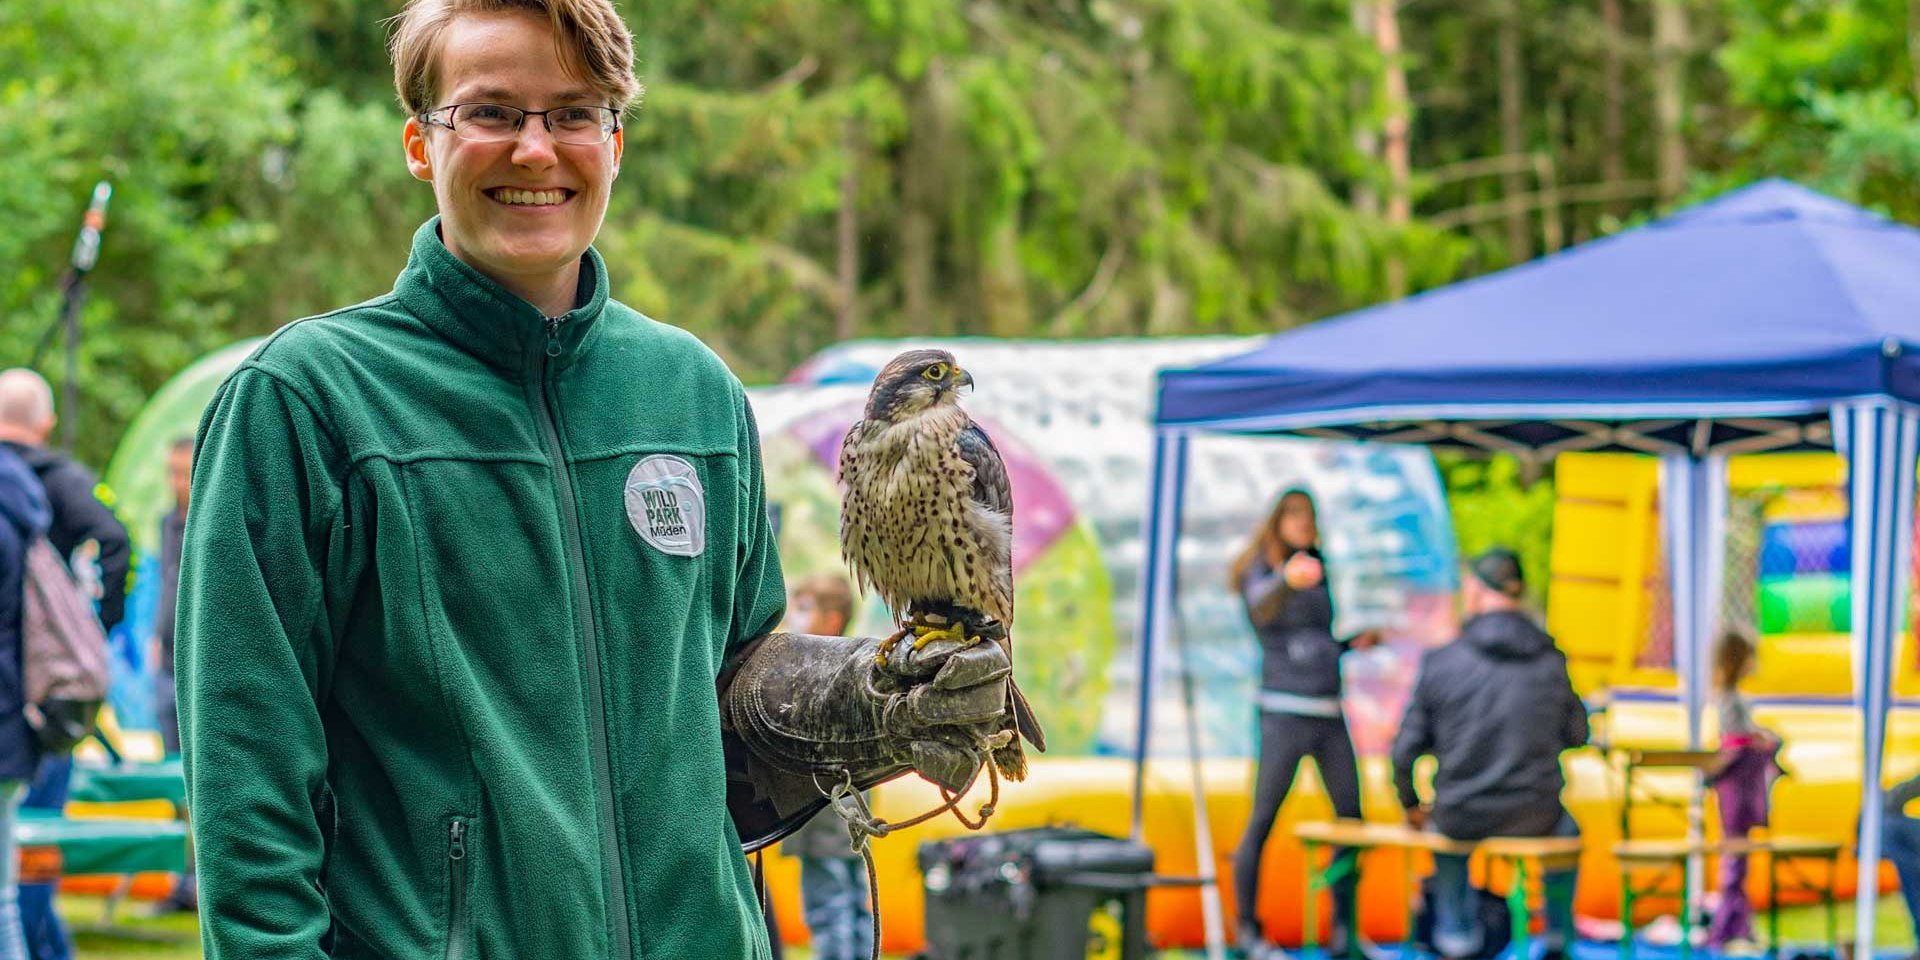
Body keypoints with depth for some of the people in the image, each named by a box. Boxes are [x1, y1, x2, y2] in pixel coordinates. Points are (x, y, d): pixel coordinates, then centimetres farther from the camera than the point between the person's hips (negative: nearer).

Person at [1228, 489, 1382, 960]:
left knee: (1351, 817, 6)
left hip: (1330, 714, 7)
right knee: (1262, 820, -5)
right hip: (1284, 712, -7)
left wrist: (1358, 642, 8)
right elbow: (1262, 609, -28)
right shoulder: (1261, 572, -3)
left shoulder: (1321, 571, 17)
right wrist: (1288, 581, -49)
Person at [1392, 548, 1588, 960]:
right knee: (1567, 830, 37)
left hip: (1463, 818, -1)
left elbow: (1406, 749, -6)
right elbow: (1576, 735, 9)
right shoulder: (1551, 662, -4)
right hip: (1534, 818, 1)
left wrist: (1410, 806, 12)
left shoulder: (1440, 661, -10)